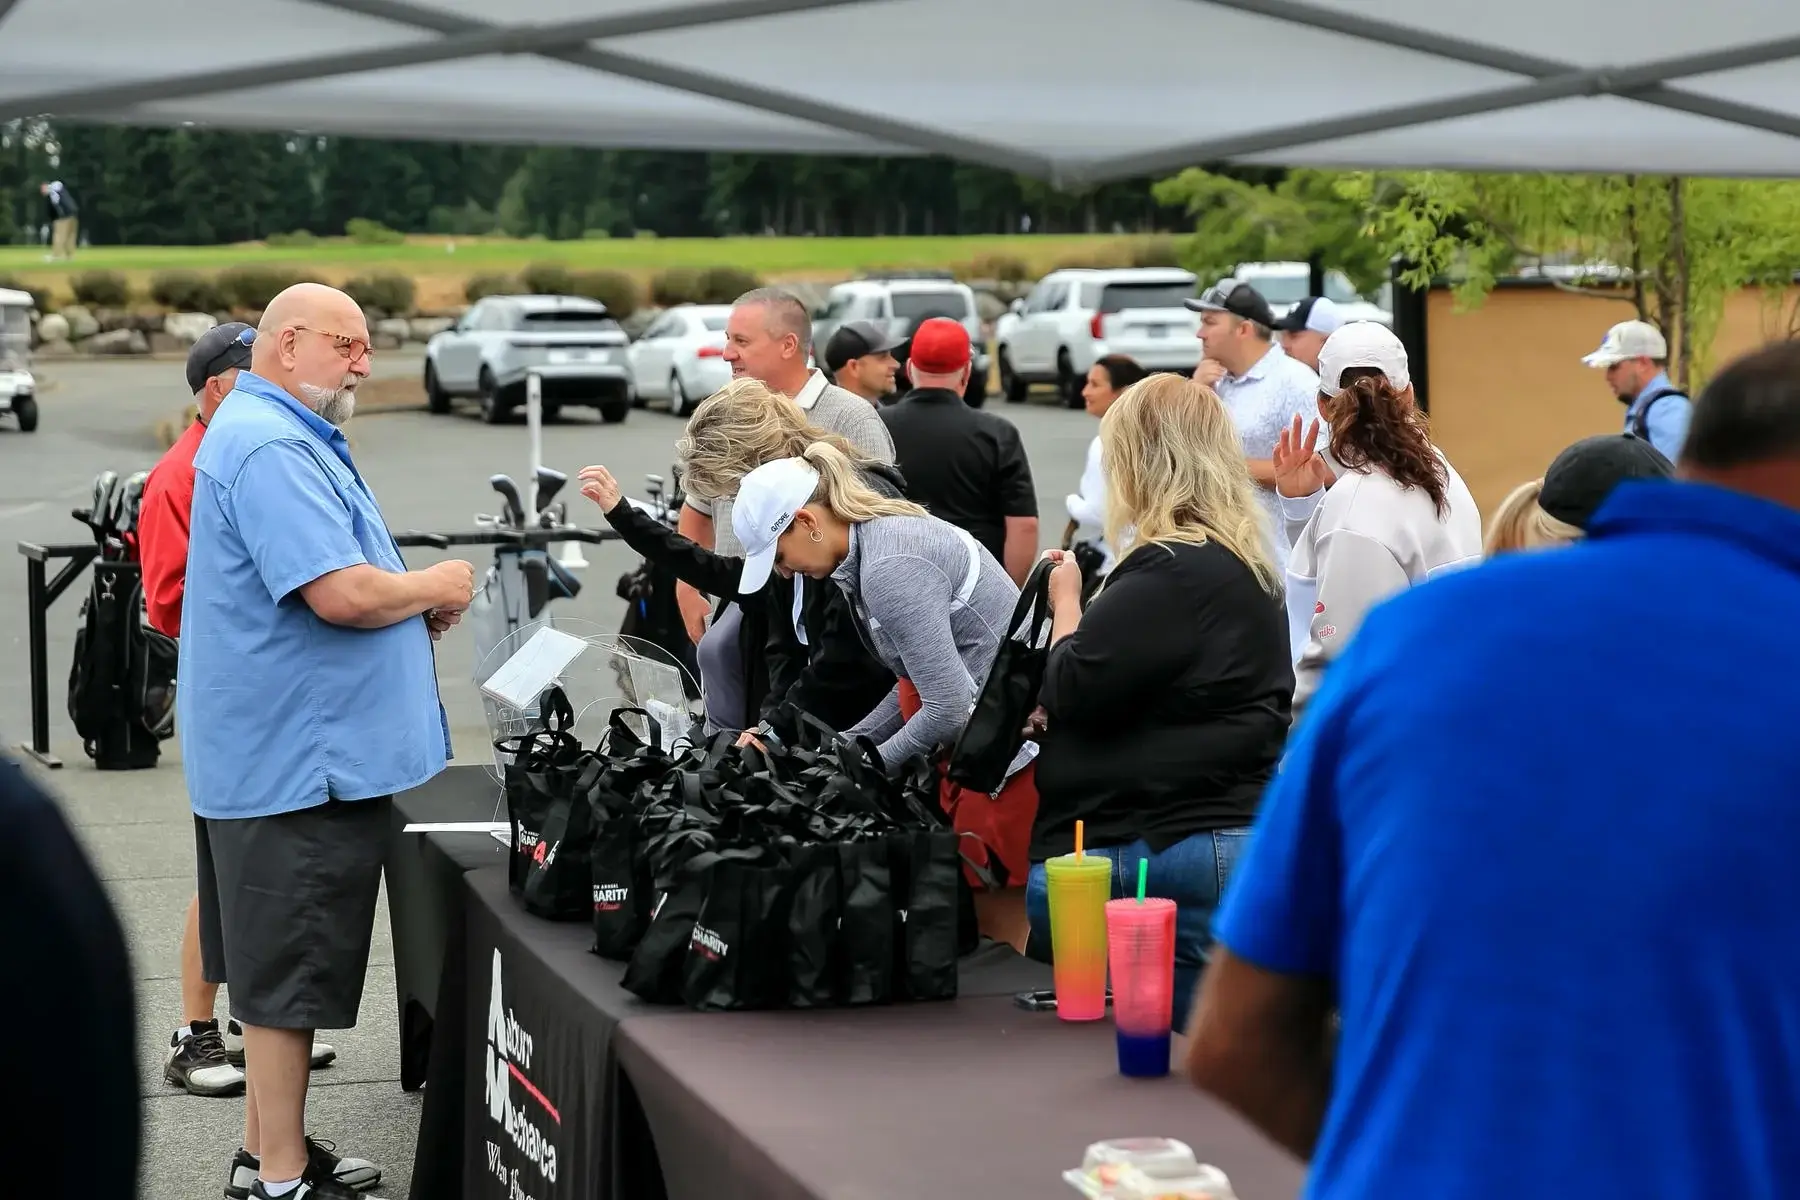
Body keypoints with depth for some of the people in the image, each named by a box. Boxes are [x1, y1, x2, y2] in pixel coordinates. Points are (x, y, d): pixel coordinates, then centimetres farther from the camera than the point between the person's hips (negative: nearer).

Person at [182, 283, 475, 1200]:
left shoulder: (284, 437, 17)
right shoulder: (270, 447, -18)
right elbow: (340, 592, -27)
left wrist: (416, 608, 9)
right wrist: (436, 590, -9)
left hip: (289, 753, 11)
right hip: (297, 760, -11)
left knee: (278, 969, 16)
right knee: (290, 975, -3)